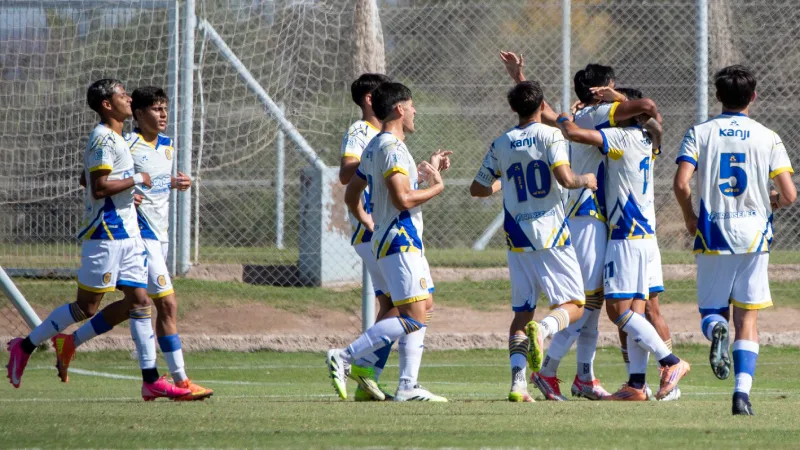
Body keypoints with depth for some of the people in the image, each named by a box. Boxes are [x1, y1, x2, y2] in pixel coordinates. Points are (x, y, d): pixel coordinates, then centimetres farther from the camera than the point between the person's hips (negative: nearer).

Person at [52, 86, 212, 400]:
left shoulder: (167, 145, 12)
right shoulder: (128, 146, -13)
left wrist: (174, 183, 4)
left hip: (160, 234, 9)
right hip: (139, 234, -9)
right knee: (167, 305, -11)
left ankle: (70, 343, 30)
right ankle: (180, 381, -8)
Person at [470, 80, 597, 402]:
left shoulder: (500, 145, 8)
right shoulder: (550, 136, -5)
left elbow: (477, 188, 14)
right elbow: (565, 178, -18)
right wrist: (585, 180, 3)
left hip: (517, 240, 4)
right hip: (552, 236, -4)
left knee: (521, 313, 8)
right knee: (573, 305, 4)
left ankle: (518, 381, -9)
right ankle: (543, 329, -30)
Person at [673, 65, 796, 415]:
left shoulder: (700, 133, 0)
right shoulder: (767, 138, 0)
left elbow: (681, 183, -12)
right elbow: (789, 194, -5)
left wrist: (689, 218, 6)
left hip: (712, 235, 0)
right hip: (753, 235, 0)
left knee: (711, 310, 13)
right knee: (747, 319, 5)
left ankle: (716, 329, -24)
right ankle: (742, 393, -9)